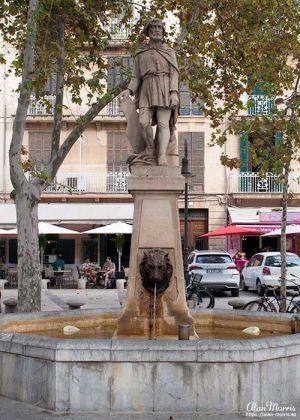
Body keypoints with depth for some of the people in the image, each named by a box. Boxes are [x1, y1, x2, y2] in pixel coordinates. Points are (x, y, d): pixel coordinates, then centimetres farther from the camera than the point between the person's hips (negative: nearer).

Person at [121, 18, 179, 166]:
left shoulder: (169, 52, 15)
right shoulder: (140, 53, 20)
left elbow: (174, 74, 4)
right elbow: (136, 77, 16)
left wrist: (174, 93, -13)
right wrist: (129, 91, -4)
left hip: (165, 89, -2)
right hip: (147, 90, 2)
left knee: (163, 123, -16)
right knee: (143, 122, -17)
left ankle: (162, 157, -24)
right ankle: (151, 148, 7)